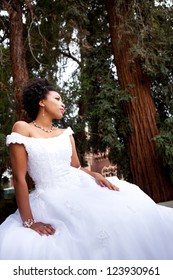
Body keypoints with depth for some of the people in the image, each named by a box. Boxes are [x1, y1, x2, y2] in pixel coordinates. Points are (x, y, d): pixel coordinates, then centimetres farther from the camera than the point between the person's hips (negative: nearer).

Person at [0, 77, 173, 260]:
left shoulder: (66, 134, 14)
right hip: (50, 202, -4)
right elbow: (19, 178, -8)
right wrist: (28, 221, -14)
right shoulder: (22, 129, -2)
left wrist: (96, 175, -8)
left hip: (81, 190, 4)